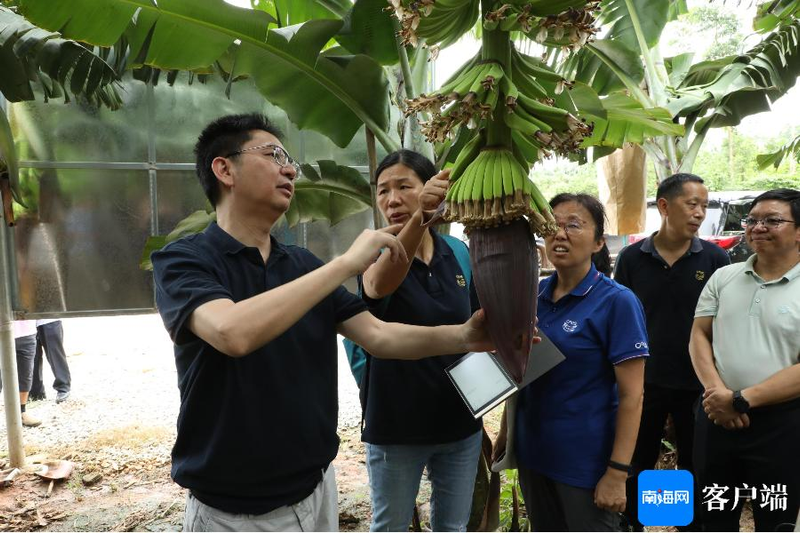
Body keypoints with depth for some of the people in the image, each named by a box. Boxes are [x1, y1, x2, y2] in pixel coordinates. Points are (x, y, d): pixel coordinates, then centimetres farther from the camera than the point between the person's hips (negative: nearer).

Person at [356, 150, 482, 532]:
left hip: (459, 418, 3)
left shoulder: (458, 252, -1)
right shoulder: (376, 252, -12)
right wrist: (418, 218, -54)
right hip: (396, 421, -3)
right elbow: (378, 285, -38)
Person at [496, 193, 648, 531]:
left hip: (586, 460, -5)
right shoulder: (535, 294, 1)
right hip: (532, 451, 5)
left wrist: (617, 473, -19)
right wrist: (506, 431, 11)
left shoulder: (617, 301, -15)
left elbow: (631, 395, -16)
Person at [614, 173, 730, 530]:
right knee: (636, 467, 15)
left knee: (695, 469, 15)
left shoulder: (715, 258, -4)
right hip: (643, 382, 1)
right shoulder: (632, 258, -4)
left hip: (698, 384, 0)